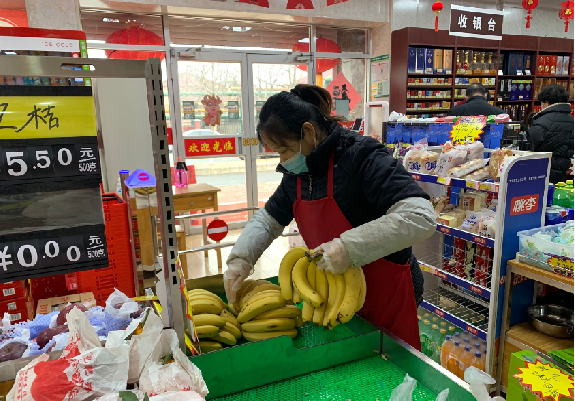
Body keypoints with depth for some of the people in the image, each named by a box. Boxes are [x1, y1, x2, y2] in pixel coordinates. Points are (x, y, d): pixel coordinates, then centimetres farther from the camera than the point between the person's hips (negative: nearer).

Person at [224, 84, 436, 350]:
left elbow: (420, 217, -31)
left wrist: (349, 247, -36)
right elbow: (269, 218, 12)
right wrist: (240, 259, -4)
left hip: (386, 292, -6)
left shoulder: (362, 157, -23)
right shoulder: (297, 173, 2)